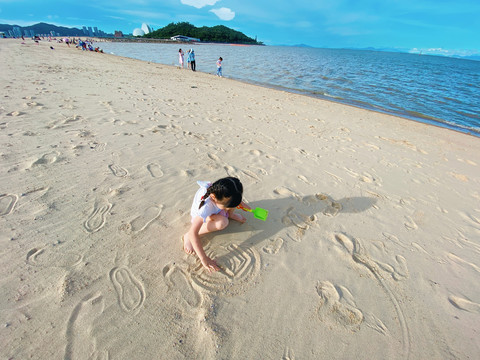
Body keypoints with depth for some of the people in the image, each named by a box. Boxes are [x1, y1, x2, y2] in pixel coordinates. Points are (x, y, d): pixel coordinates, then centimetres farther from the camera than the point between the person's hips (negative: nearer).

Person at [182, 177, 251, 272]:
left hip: (215, 210, 6)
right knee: (222, 222, -36)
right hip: (201, 216, -5)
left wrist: (240, 202, -6)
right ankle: (187, 237, -18)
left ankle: (230, 215, 13)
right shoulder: (206, 206, -46)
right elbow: (193, 233, -46)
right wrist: (204, 259, -45)